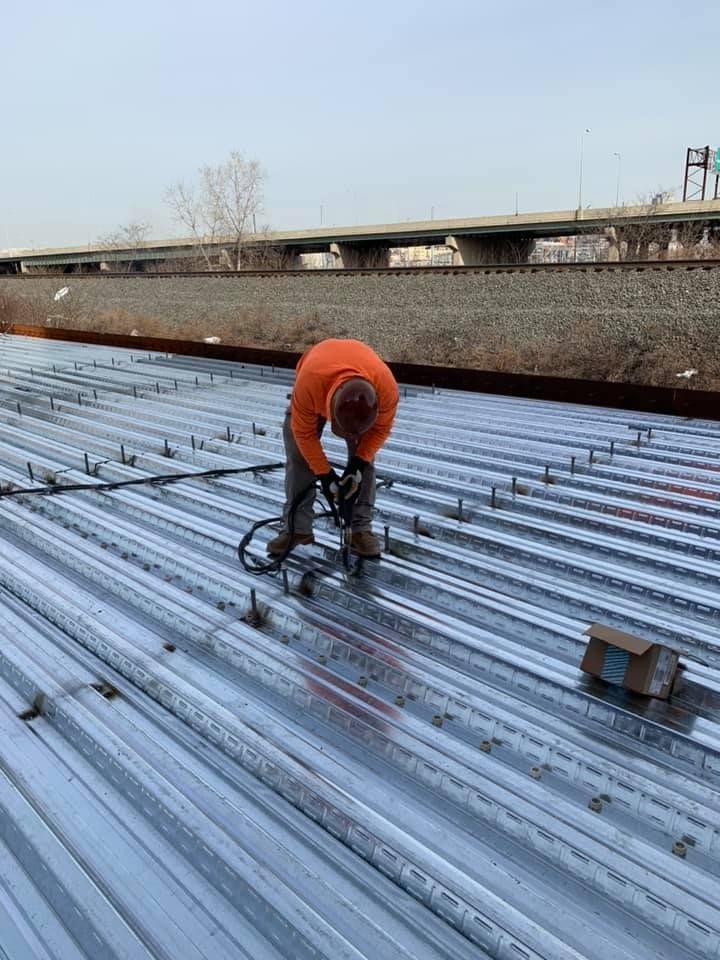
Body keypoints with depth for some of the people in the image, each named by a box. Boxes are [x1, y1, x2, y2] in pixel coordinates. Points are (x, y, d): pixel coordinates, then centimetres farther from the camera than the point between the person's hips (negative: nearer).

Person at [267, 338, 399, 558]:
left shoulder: (386, 387, -42)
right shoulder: (309, 383, -47)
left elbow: (381, 428, -19)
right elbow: (304, 433, -27)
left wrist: (357, 464, -25)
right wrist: (324, 474, -24)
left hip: (363, 392, 1)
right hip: (317, 383, 0)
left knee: (364, 461, -9)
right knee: (298, 457, -7)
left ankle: (361, 528, 0)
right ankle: (296, 528, 2)